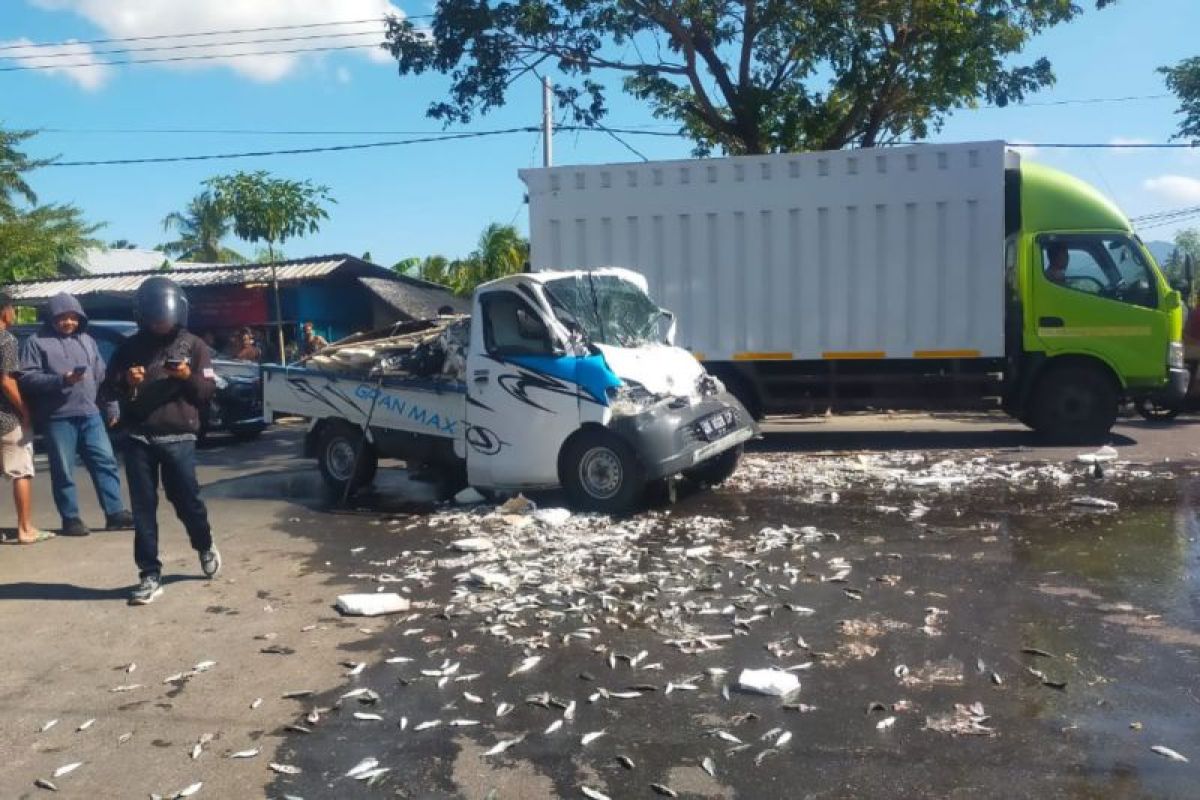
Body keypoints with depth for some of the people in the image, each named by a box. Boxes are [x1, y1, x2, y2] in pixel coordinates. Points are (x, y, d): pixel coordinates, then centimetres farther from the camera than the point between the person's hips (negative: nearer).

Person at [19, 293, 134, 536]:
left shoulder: (86, 340, 16)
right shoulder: (37, 342, 1)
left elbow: (102, 376, 17)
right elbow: (27, 378, -8)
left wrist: (111, 407, 14)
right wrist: (61, 380, -20)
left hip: (90, 414, 4)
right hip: (57, 417, -4)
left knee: (106, 462, 2)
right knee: (63, 471, 2)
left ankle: (115, 513, 7)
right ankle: (71, 519, 11)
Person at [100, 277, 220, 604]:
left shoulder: (192, 345, 5)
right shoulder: (129, 347, 9)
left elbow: (208, 390, 3)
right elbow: (107, 389, 10)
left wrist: (189, 376, -16)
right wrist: (125, 382, -11)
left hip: (178, 438, -2)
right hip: (139, 439, 2)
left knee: (187, 500, 3)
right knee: (143, 509, 2)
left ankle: (206, 546, 33)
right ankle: (149, 575, 9)